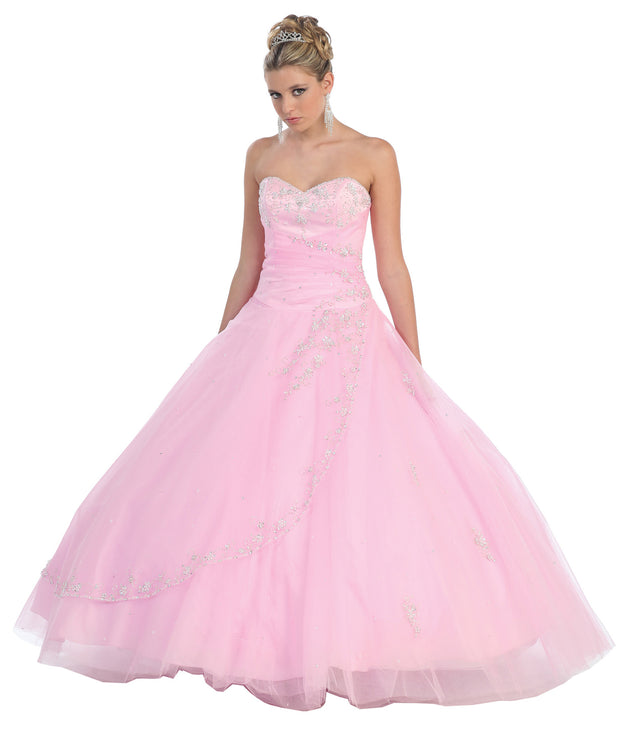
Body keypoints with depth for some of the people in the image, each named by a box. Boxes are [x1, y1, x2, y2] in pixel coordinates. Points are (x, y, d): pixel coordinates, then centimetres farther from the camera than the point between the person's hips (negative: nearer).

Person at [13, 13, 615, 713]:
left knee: (356, 486, -8)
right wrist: (222, 353, 14)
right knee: (243, 480, 0)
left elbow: (391, 265, 1)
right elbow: (249, 263, 14)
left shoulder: (373, 155, 1)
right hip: (266, 337, 3)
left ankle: (352, 641, 11)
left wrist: (415, 365, -2)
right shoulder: (260, 156, 10)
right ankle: (253, 634, 16)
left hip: (349, 338, -3)